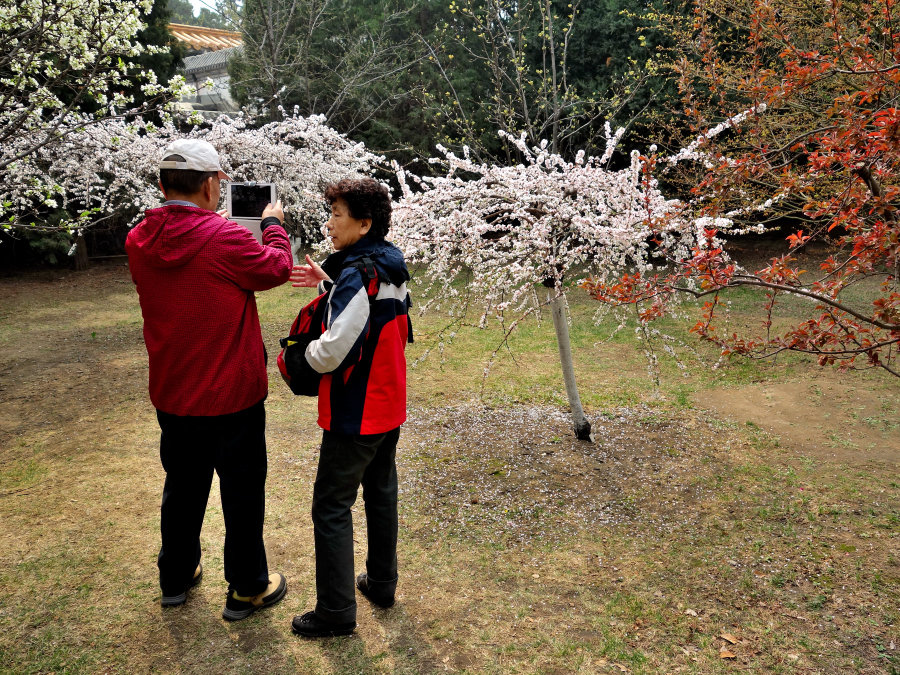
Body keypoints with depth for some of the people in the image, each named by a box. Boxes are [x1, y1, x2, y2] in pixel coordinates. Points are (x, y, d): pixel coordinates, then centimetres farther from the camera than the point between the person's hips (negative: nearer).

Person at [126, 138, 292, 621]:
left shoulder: (139, 241, -4)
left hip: (171, 396, 6)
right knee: (242, 490, 11)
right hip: (231, 396, -6)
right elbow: (277, 269, -5)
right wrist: (274, 225, 11)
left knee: (183, 485, 23)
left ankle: (175, 578, 40)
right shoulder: (226, 238, -22)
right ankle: (247, 589, 26)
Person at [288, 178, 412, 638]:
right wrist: (327, 282, 7)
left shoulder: (357, 274, -23)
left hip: (355, 414, -9)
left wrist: (304, 351, -6)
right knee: (381, 493, 20)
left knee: (331, 505, 3)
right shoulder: (391, 266, 4)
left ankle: (336, 612, 12)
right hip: (390, 408, 9)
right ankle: (382, 583, 36)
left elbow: (332, 353, -28)